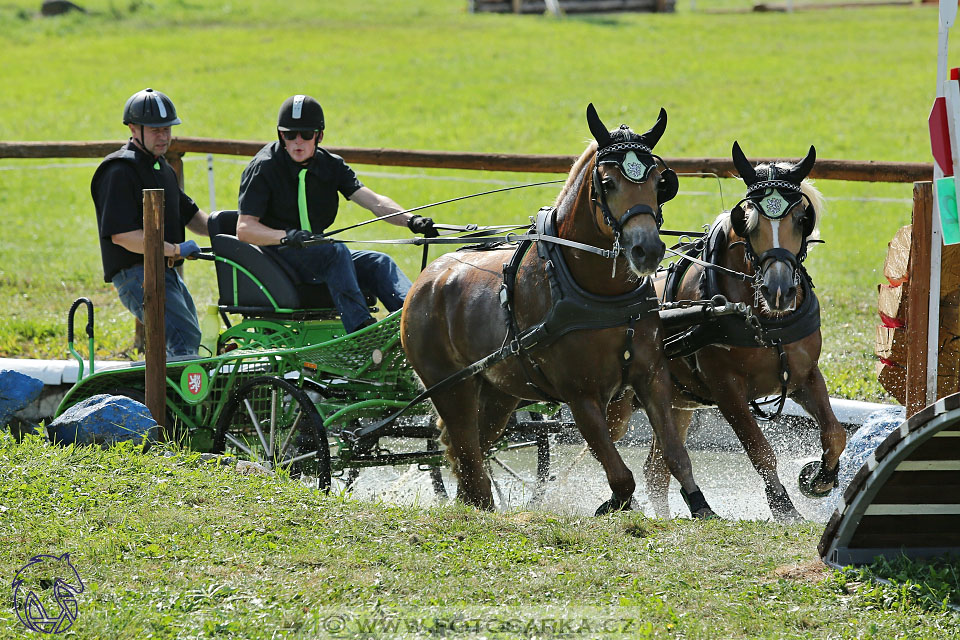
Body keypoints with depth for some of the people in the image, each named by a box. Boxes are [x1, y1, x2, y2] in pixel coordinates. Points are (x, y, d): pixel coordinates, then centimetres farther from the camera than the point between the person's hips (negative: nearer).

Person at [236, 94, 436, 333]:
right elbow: (244, 228, -16)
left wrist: (411, 220, -23)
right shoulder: (264, 167, -8)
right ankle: (361, 329, -45)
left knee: (378, 262, -14)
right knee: (336, 251, -31)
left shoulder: (331, 165, 7)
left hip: (317, 255, 6)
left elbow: (374, 202, -4)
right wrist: (286, 237, -34)